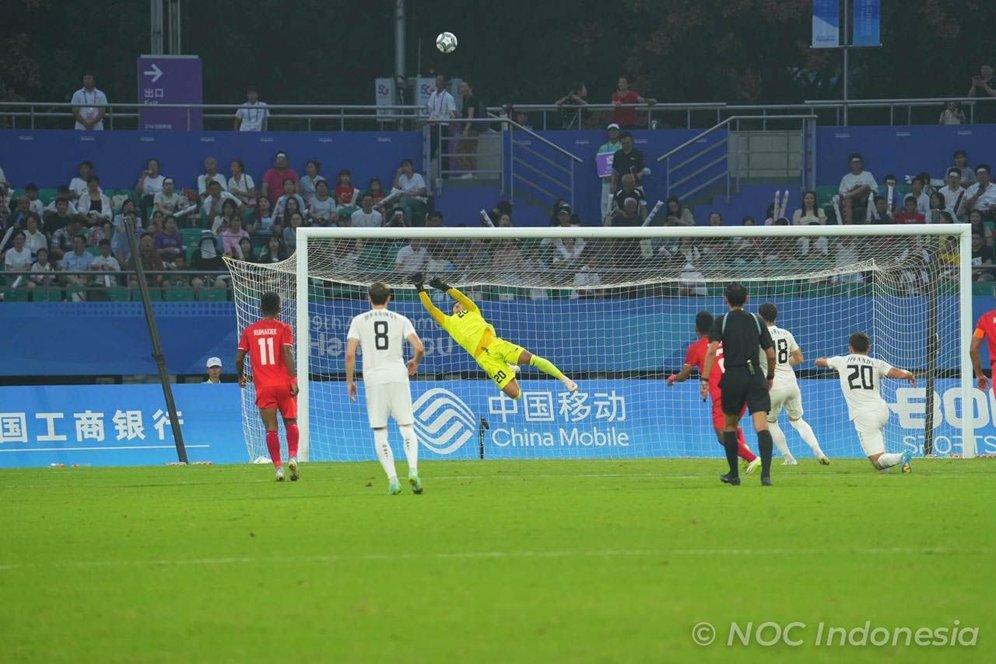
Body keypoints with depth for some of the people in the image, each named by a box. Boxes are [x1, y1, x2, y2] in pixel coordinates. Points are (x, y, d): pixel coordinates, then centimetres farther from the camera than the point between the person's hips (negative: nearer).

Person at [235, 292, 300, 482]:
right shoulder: (283, 329, 0)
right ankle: (292, 457, -8)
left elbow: (239, 357, 6)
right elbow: (287, 354, -12)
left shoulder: (249, 331, 6)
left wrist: (241, 377, 23)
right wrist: (293, 380, -14)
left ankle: (278, 467, -8)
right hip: (284, 383, -1)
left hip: (263, 387, 1)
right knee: (291, 422, 14)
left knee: (271, 428, 1)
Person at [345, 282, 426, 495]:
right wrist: (414, 363, 21)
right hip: (398, 377, 1)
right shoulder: (400, 320, 7)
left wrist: (349, 381, 8)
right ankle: (413, 471, -15)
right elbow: (419, 348, -1)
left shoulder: (359, 321, 5)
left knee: (380, 434, 5)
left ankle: (392, 479, -6)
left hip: (374, 379, -1)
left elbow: (350, 354, -3)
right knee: (407, 428, 7)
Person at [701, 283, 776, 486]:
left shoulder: (721, 322, 2)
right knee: (762, 425, -10)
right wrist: (770, 377, 26)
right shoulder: (756, 321, 9)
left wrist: (705, 380, -12)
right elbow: (771, 354, 10)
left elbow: (712, 351, -11)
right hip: (755, 377, 1)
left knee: (729, 425, 19)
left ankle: (733, 474, 25)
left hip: (732, 378, -1)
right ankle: (766, 473, -28)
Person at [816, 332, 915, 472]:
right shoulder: (877, 363, 8)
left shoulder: (842, 361, 10)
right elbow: (901, 374, -3)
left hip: (863, 417, -4)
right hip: (882, 411, 4)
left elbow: (819, 362, 30)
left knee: (878, 462, -7)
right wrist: (908, 375, 22)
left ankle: (901, 457, -35)